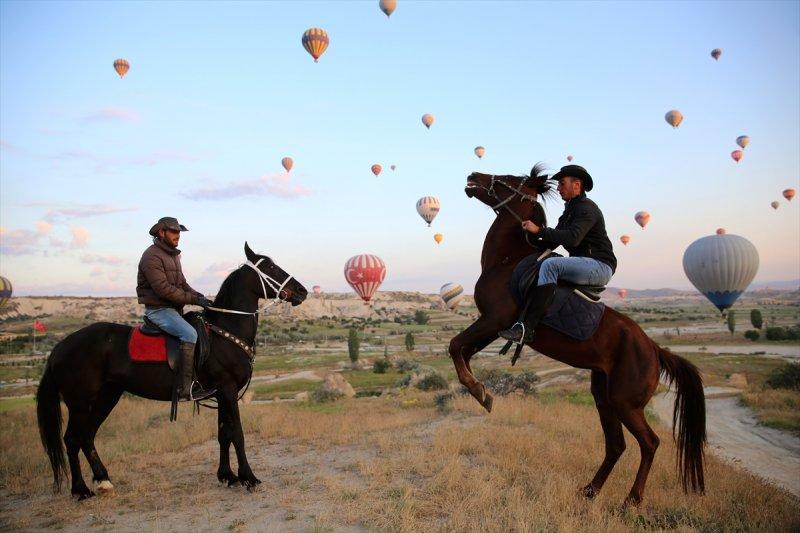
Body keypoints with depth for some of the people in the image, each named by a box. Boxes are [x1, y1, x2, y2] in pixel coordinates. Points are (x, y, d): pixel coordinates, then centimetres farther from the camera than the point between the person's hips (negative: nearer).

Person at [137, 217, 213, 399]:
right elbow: (163, 289, -22)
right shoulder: (152, 256, -13)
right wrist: (193, 299, -22)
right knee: (189, 334, -28)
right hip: (158, 310, -10)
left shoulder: (173, 255, 17)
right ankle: (186, 389, -29)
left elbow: (182, 283, 19)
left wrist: (199, 296, 0)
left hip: (174, 309, 10)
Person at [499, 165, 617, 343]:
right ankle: (522, 319, -15)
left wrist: (539, 230, -23)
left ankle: (526, 328, -36)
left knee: (550, 265, -31)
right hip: (582, 265, 10)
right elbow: (551, 243, 20)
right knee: (528, 266, 0)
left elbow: (572, 238, -27)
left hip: (600, 266, -10)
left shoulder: (587, 208, -10)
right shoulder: (570, 211, 21)